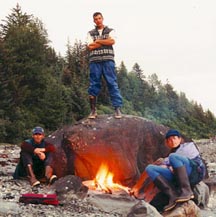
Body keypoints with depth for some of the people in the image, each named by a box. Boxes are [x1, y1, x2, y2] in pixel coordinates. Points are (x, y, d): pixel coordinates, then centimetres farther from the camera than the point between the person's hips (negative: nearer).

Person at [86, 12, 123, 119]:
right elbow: (90, 47, 1)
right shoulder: (90, 33, 17)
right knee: (94, 85, -1)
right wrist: (105, 42, 0)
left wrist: (97, 41, -1)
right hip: (94, 61, 1)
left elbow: (112, 41, -6)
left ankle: (117, 108, -10)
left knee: (112, 83, -7)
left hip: (108, 60, -1)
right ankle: (93, 110, 4)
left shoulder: (110, 31, 15)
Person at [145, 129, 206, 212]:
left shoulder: (189, 145, 21)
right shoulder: (173, 152, 33)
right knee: (149, 168, -11)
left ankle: (187, 191, -36)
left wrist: (164, 162, 8)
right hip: (177, 176, 5)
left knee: (173, 156, -32)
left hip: (195, 172, -5)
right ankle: (173, 195, -28)